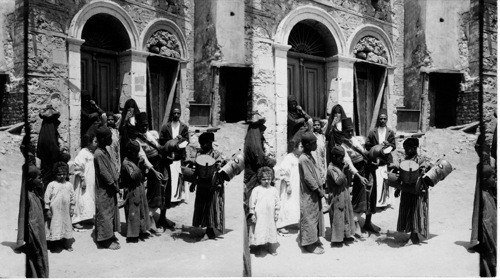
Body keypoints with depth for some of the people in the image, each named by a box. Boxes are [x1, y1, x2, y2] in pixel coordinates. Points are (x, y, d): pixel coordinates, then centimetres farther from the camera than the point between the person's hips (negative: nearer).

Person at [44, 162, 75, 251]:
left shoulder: (69, 185, 6)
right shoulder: (52, 185, -3)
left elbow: (72, 197, 10)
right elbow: (47, 197, -3)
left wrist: (72, 208, 7)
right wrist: (48, 209, -6)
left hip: (66, 211, 3)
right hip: (55, 211, -3)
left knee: (67, 226, 8)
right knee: (55, 227, -1)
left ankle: (67, 245, 19)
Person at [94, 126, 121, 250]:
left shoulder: (104, 151, 9)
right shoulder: (99, 154, -20)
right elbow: (104, 173, -21)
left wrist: (116, 183, 9)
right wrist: (115, 186, -14)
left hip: (109, 190, 9)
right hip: (104, 190, -9)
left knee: (112, 211, 16)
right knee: (105, 214, 1)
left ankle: (110, 236, 28)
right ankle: (105, 240, 11)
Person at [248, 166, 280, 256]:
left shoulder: (274, 190, 7)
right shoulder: (256, 190, -2)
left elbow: (277, 202, 10)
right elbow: (252, 202, -3)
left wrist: (277, 213, 6)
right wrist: (252, 214, -6)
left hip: (270, 216, 3)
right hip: (259, 216, -3)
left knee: (272, 230, 7)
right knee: (260, 231, -2)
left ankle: (272, 249, 19)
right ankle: (260, 248, 12)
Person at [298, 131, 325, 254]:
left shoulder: (310, 157, 8)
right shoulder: (304, 159, -21)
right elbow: (309, 179, -21)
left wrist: (320, 190, 8)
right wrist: (319, 191, -14)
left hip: (315, 194, 9)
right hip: (309, 195, -9)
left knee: (317, 215, 16)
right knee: (309, 218, 1)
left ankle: (315, 239, 29)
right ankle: (309, 244, 12)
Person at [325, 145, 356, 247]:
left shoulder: (340, 166, 9)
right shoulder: (331, 168, -16)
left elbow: (348, 181, 10)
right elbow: (338, 181, -27)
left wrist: (347, 171, -4)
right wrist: (343, 170, -24)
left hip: (344, 194, 9)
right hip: (337, 196, -9)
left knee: (347, 215, 17)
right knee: (337, 217, -1)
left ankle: (346, 235, 31)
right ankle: (336, 240, 9)